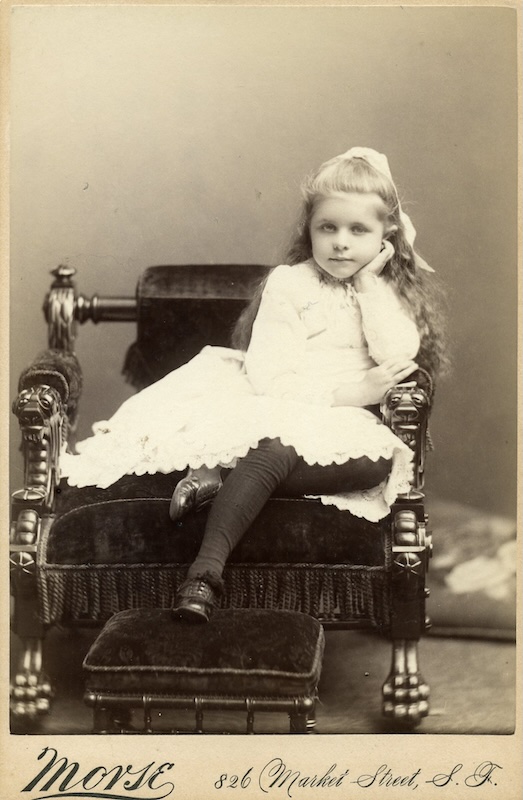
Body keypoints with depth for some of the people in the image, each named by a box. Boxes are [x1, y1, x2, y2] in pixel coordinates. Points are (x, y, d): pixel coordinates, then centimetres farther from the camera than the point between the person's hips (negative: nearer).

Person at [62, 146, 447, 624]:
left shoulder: (387, 293, 14)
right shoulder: (289, 283, 4)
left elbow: (400, 360, -7)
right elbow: (268, 375, -7)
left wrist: (370, 284, -5)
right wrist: (348, 392, -15)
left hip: (346, 424, 2)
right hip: (276, 410, -2)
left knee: (378, 457, -34)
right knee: (277, 446, -37)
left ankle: (223, 477, -37)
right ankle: (207, 568, -37)